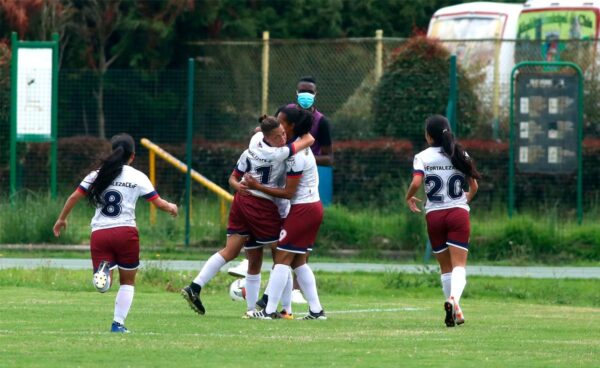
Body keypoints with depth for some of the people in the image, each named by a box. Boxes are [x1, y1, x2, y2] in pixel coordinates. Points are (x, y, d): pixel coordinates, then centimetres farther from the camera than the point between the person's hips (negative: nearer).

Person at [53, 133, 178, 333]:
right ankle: (118, 323, 7)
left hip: (99, 233, 2)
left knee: (103, 284, 0)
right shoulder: (138, 177, 4)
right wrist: (170, 207, 28)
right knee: (128, 281, 16)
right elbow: (158, 203, 6)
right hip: (125, 231, -1)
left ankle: (103, 271, -35)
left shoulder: (97, 175, 11)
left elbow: (74, 197, 7)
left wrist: (61, 219, 20)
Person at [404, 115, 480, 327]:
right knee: (459, 265, -7)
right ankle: (454, 298, -34)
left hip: (434, 215, 0)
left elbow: (416, 182, -16)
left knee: (445, 267, 13)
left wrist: (409, 198, 5)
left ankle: (456, 312, 14)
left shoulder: (423, 157, -1)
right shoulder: (460, 155, 5)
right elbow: (474, 186, 7)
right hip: (458, 213, 0)